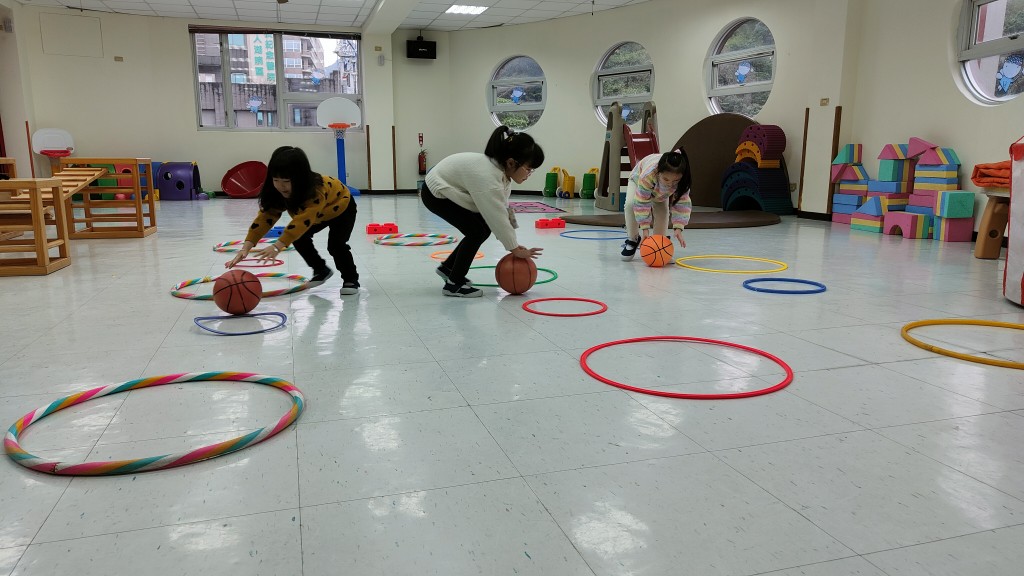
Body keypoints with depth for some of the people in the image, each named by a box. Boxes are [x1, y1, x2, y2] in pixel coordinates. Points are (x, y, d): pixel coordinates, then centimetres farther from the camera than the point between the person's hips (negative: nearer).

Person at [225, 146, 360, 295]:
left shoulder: (317, 189, -46)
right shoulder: (277, 192, -26)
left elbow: (303, 220, -58)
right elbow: (265, 217, -31)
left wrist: (277, 246, -69)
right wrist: (246, 247, -43)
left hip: (341, 207, -6)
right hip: (316, 215, 7)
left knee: (335, 244, -24)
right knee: (298, 238, -10)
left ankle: (351, 279, 0)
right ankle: (321, 270, 14)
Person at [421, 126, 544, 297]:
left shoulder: (502, 170, -7)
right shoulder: (487, 176, -34)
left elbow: (504, 209, -3)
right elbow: (498, 217, -30)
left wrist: (514, 245, -6)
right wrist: (515, 249, -21)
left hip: (447, 188, 9)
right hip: (435, 193, -9)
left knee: (484, 228, 7)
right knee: (477, 231, -15)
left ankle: (448, 267, 23)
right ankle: (454, 284, -3)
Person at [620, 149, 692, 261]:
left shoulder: (683, 179, -40)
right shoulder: (647, 175, -50)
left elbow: (683, 203, -32)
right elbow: (642, 203, -42)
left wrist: (678, 228, -42)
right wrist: (645, 228, -43)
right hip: (638, 178, -2)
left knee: (662, 211, -17)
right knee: (630, 204, -28)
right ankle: (633, 239, -9)